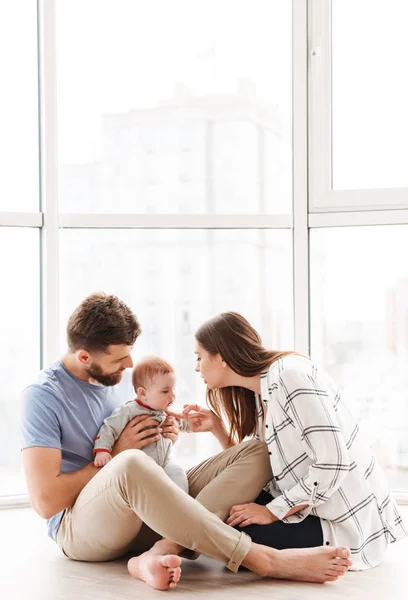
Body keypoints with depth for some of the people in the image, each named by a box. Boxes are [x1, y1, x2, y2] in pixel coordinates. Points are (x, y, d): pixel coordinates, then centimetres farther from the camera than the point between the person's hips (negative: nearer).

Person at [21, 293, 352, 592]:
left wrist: (162, 437, 0)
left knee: (257, 452, -8)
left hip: (147, 510, 8)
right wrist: (118, 453, -13)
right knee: (130, 465, -43)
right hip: (81, 526, -7)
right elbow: (45, 501, -18)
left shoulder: (116, 379, 11)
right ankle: (262, 559, -35)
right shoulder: (43, 396, -11)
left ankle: (161, 550, -32)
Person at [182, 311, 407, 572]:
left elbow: (332, 464, -24)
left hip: (347, 526, -9)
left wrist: (273, 511, -19)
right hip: (314, 510, 9)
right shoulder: (260, 392, 9)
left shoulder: (290, 375, -20)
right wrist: (217, 427, 0)